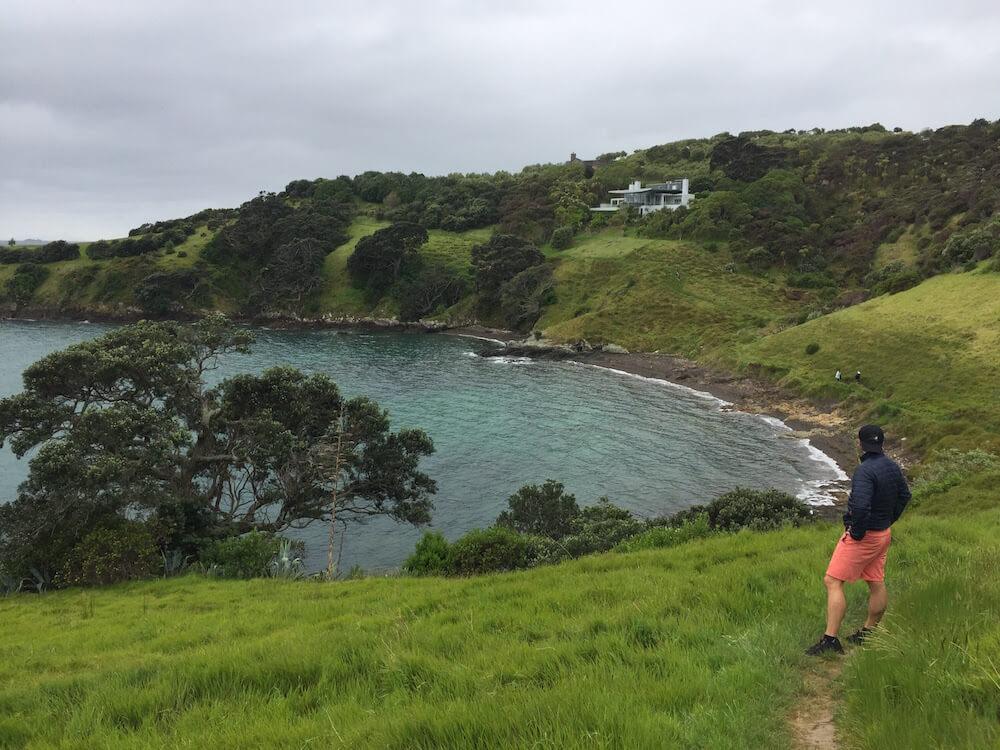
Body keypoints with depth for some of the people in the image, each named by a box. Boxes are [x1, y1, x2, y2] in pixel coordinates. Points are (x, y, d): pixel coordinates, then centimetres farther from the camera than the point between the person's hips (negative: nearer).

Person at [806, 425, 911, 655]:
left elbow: (861, 505, -35)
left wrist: (857, 533, -20)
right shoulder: (893, 467, 3)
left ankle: (830, 640, -8)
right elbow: (904, 495, 18)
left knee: (832, 582, -6)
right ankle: (869, 632, 31)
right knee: (876, 583, 17)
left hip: (863, 536, -9)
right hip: (884, 533, 9)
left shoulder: (865, 471, -24)